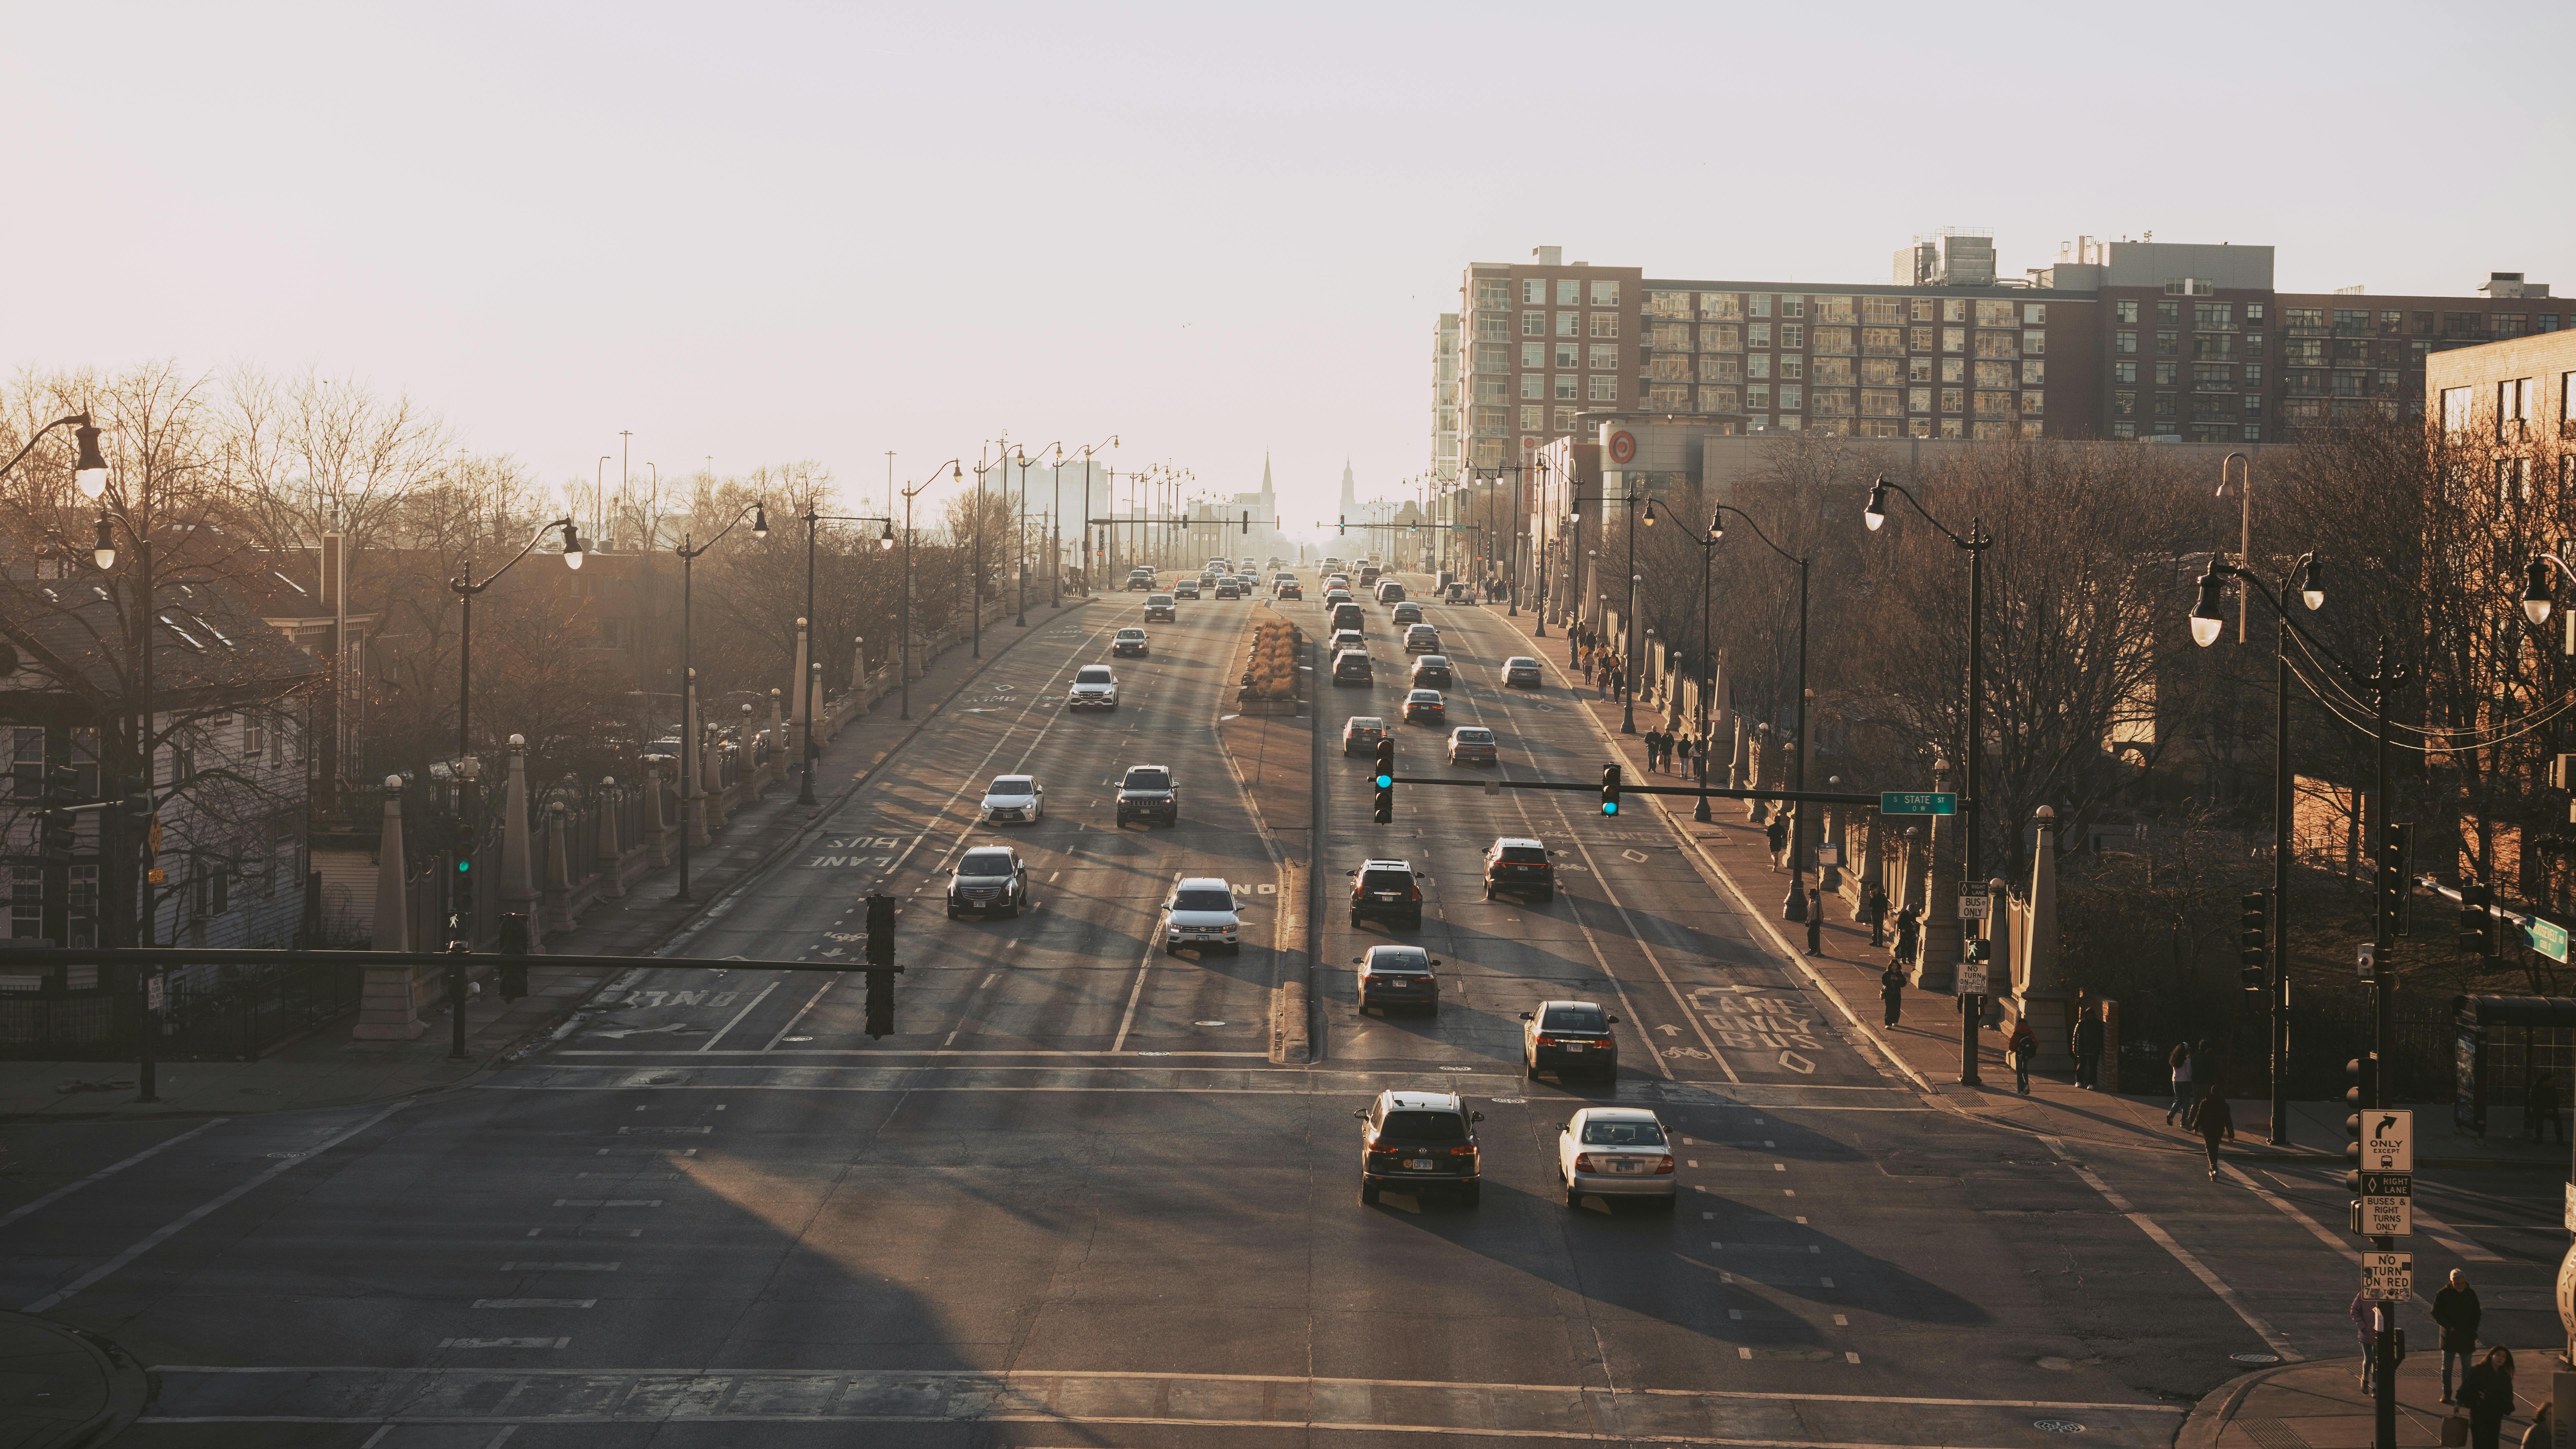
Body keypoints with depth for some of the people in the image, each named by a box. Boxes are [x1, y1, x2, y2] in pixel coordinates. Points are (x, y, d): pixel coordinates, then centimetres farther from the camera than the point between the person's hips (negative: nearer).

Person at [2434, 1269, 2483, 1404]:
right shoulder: (2443, 1294, -5)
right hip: (2449, 1336, -2)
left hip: (2467, 1337, 2)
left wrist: (2473, 1330, -2)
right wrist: (2449, 1327, -13)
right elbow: (2436, 1313, -4)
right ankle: (2446, 1393, 13)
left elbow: (2477, 1314, 11)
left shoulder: (2471, 1294, 3)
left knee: (2467, 1367, 4)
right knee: (2447, 1366, 5)